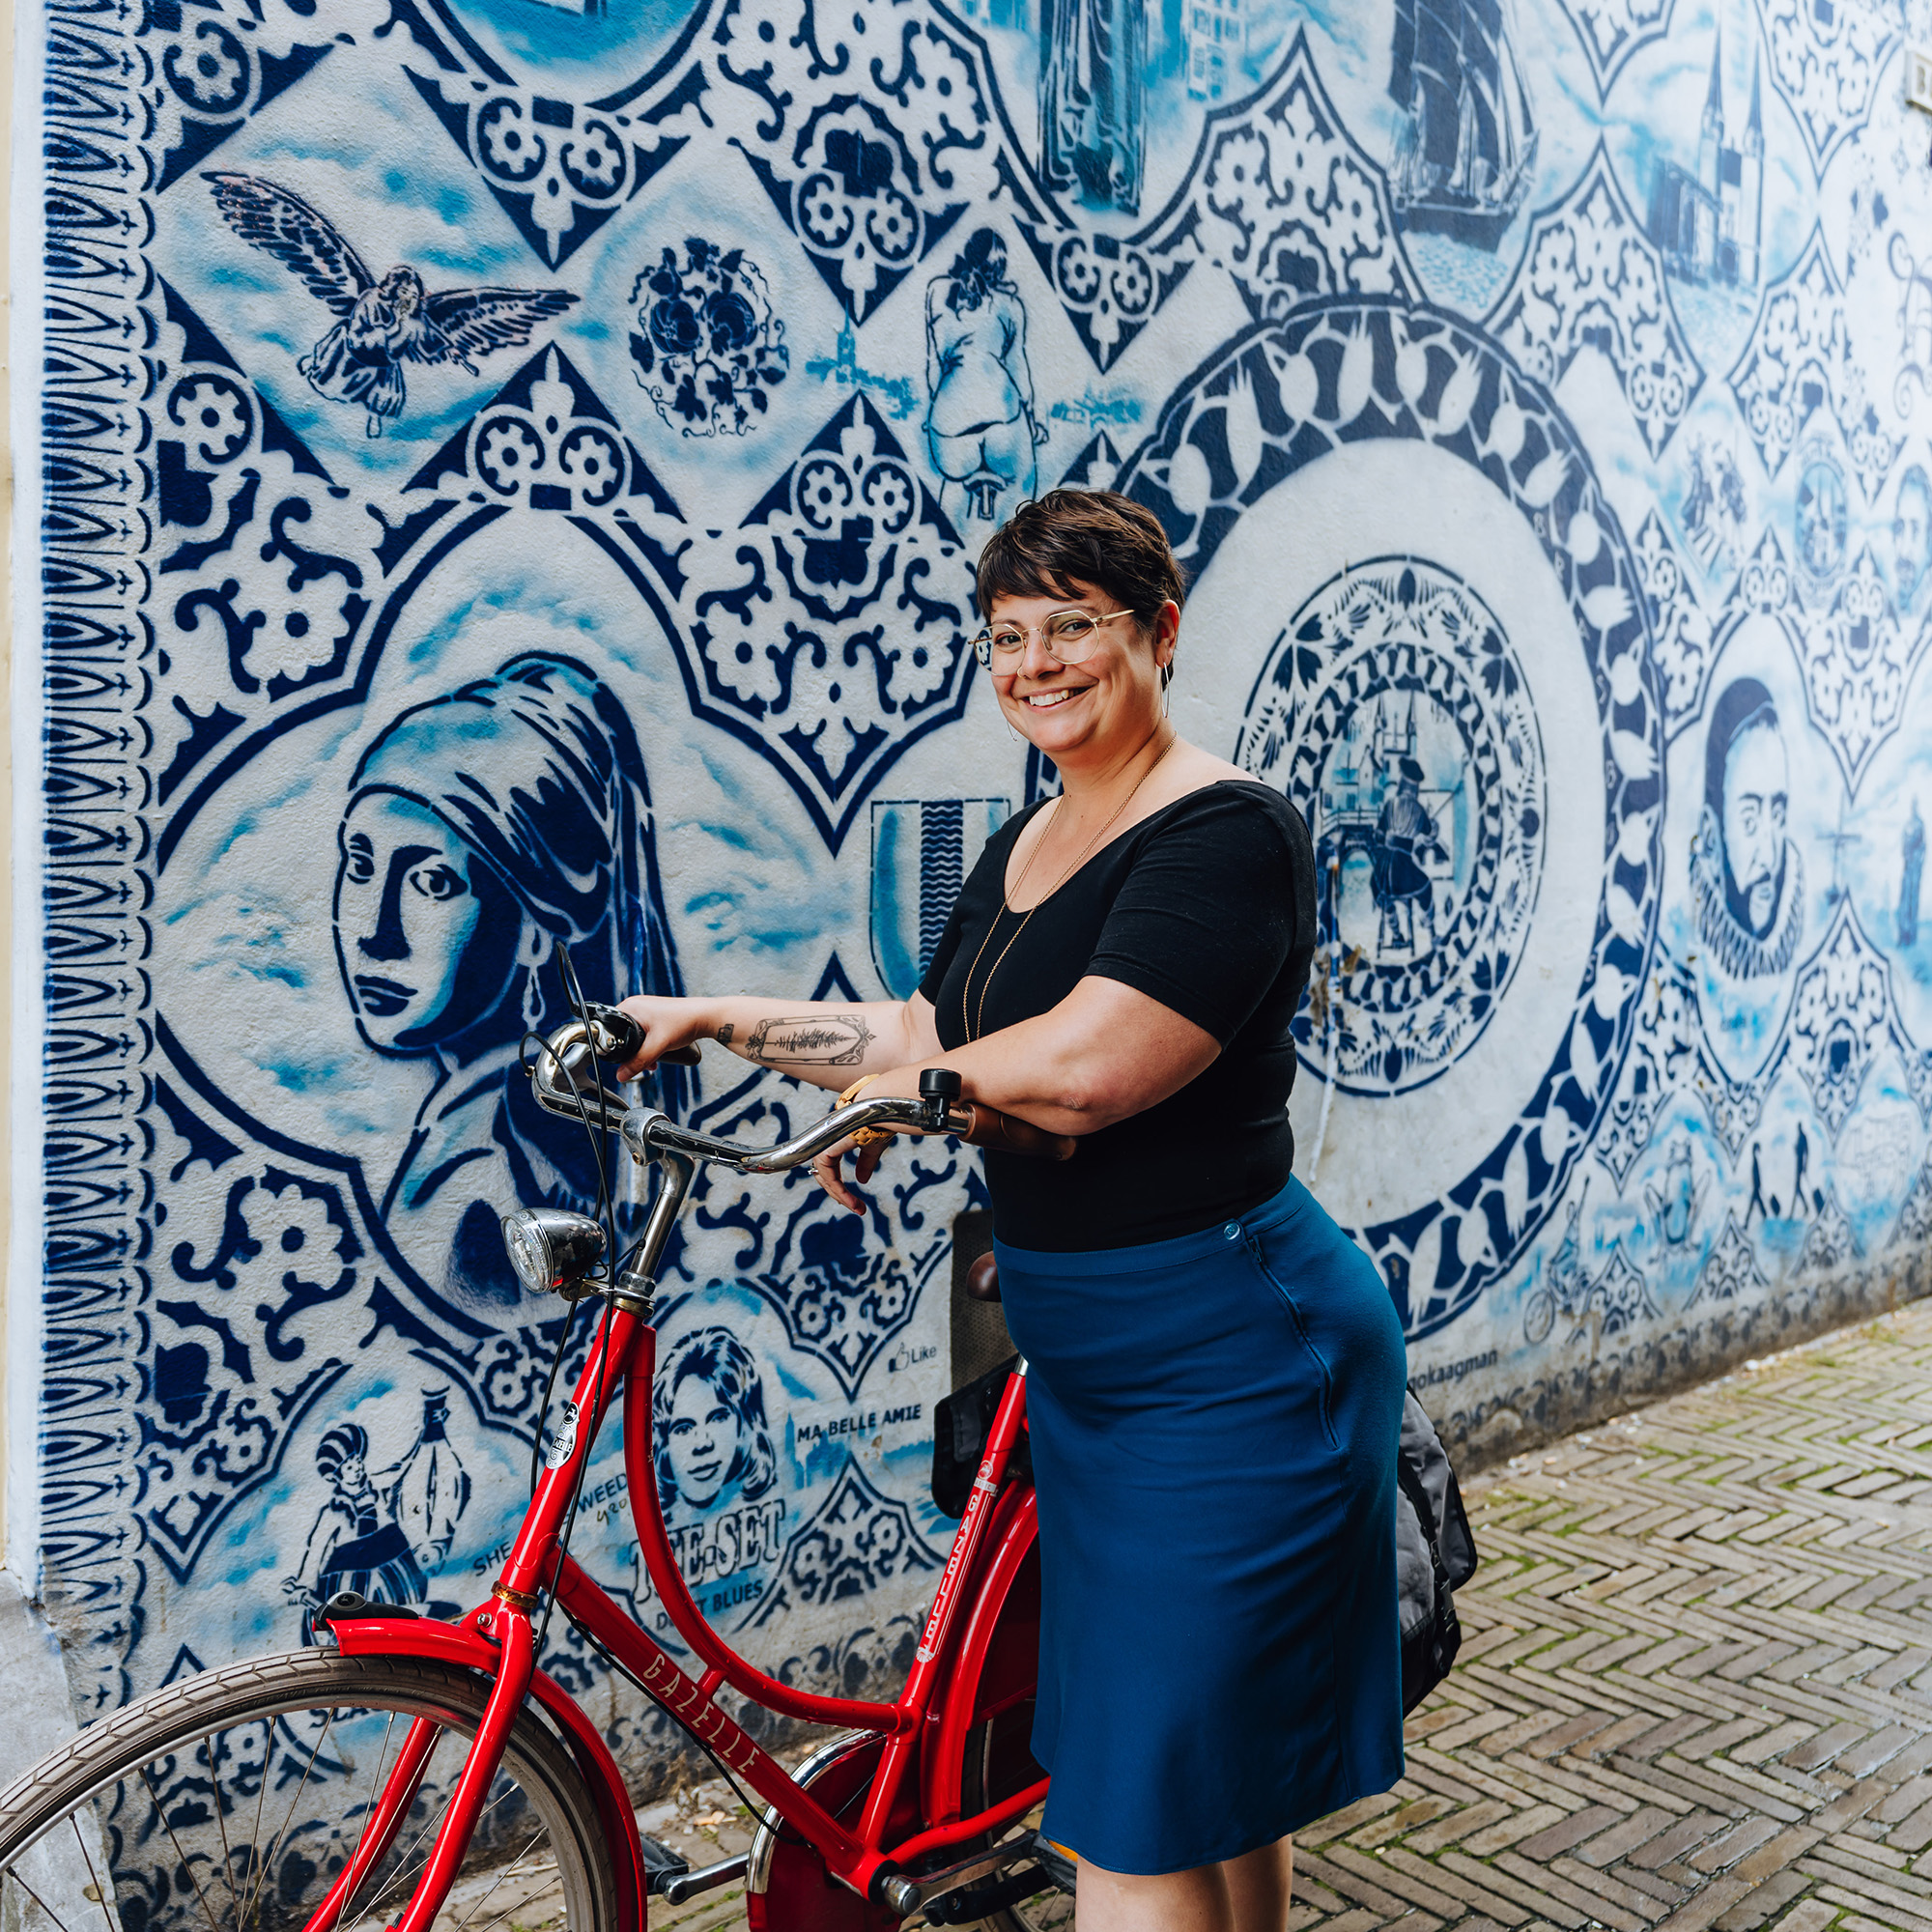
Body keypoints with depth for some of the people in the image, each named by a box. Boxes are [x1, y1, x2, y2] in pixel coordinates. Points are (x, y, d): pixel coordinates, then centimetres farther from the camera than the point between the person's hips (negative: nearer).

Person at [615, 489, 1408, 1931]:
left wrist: (884, 1088, -13)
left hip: (1224, 1360, -9)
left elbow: (1083, 1068, -28)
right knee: (1215, 1766, 22)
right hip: (1088, 1357, 9)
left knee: (1141, 1796, -1)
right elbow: (931, 1038, 14)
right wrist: (714, 1020, 9)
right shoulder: (1027, 845, 11)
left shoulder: (1225, 830, -17)